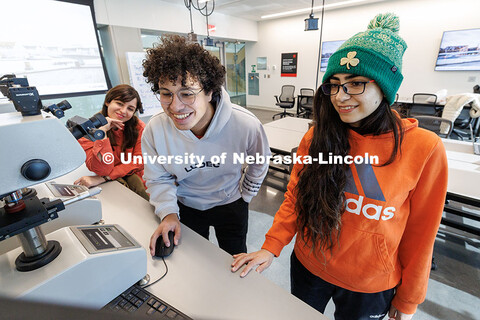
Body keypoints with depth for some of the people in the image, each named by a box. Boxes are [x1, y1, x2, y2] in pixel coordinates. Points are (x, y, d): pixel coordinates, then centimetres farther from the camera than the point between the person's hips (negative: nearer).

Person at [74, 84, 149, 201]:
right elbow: (102, 170, -22)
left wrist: (102, 178, -22)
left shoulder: (139, 127, -9)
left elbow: (139, 162, -12)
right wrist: (102, 132, -28)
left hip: (132, 177, 1)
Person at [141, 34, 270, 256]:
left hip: (230, 203, -1)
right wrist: (169, 212, -21)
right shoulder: (155, 130, -25)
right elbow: (158, 179, -7)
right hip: (186, 206, 2)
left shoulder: (245, 124, -29)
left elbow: (259, 163, -7)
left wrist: (245, 195, 2)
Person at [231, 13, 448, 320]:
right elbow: (294, 198, -5)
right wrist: (271, 248, -15)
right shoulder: (317, 137, -13)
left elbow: (419, 233, -9)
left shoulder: (424, 149, -18)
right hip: (308, 266, 2)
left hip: (371, 287, -1)